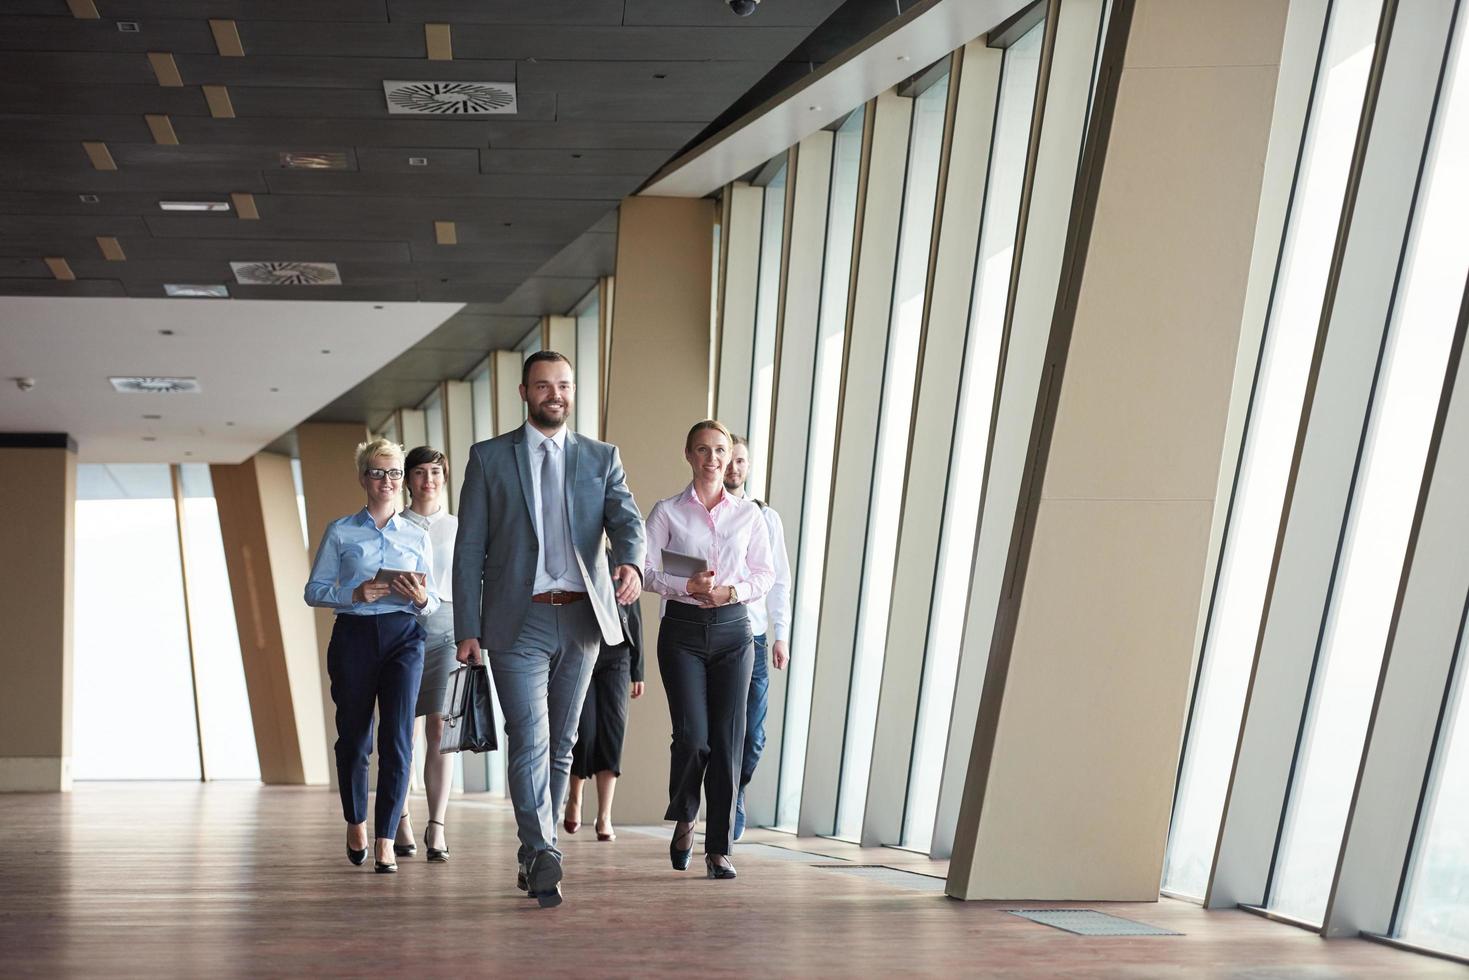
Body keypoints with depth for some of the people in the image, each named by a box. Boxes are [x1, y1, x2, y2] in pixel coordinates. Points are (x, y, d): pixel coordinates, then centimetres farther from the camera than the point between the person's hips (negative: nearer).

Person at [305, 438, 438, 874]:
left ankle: (386, 841, -6)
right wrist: (355, 594, -13)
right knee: (354, 736, 8)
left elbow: (433, 602, 13)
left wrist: (421, 598, -10)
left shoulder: (418, 537, 11)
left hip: (403, 637, 1)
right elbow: (314, 590, 3)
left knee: (397, 737, -10)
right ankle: (356, 822, 33)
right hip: (354, 636, 0)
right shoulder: (340, 532, 6)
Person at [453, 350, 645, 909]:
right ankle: (542, 858, -17)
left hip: (582, 619, 3)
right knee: (529, 739, -13)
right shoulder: (489, 458, 4)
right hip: (519, 621, -3)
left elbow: (627, 521, -6)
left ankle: (534, 854, 23)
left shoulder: (602, 458, 9)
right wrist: (467, 628, -5)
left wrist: (631, 564, -30)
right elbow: (469, 548, 2)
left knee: (561, 742, 11)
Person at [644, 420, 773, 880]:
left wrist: (732, 591, -11)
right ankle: (683, 820, 20)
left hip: (732, 629, 2)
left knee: (728, 739, -1)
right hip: (683, 629, -2)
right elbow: (647, 569, -3)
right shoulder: (667, 511, 4)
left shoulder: (748, 513, 8)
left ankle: (718, 848, 8)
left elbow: (765, 574, 8)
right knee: (692, 736, -10)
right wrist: (688, 586, -19)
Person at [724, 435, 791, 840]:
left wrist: (781, 636, 6)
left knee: (752, 736, -2)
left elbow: (778, 581, 12)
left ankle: (733, 796, 24)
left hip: (751, 638, 2)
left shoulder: (766, 517, 11)